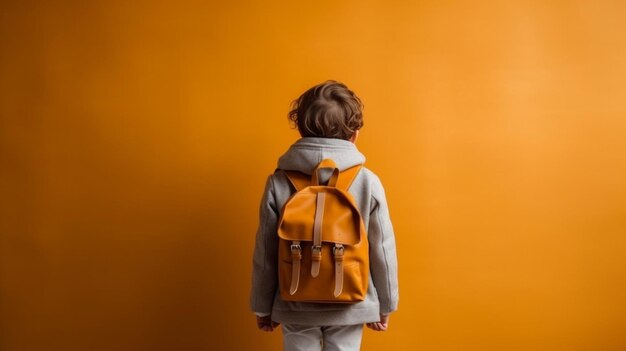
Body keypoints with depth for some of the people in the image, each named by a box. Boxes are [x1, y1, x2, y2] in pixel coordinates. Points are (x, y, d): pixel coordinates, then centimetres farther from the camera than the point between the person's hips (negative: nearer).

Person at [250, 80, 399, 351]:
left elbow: (265, 254, -4)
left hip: (296, 308, 1)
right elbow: (382, 251, -5)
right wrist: (384, 306, 9)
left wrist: (263, 307, 9)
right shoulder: (368, 182, -12)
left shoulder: (279, 182, -10)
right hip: (349, 306, 0)